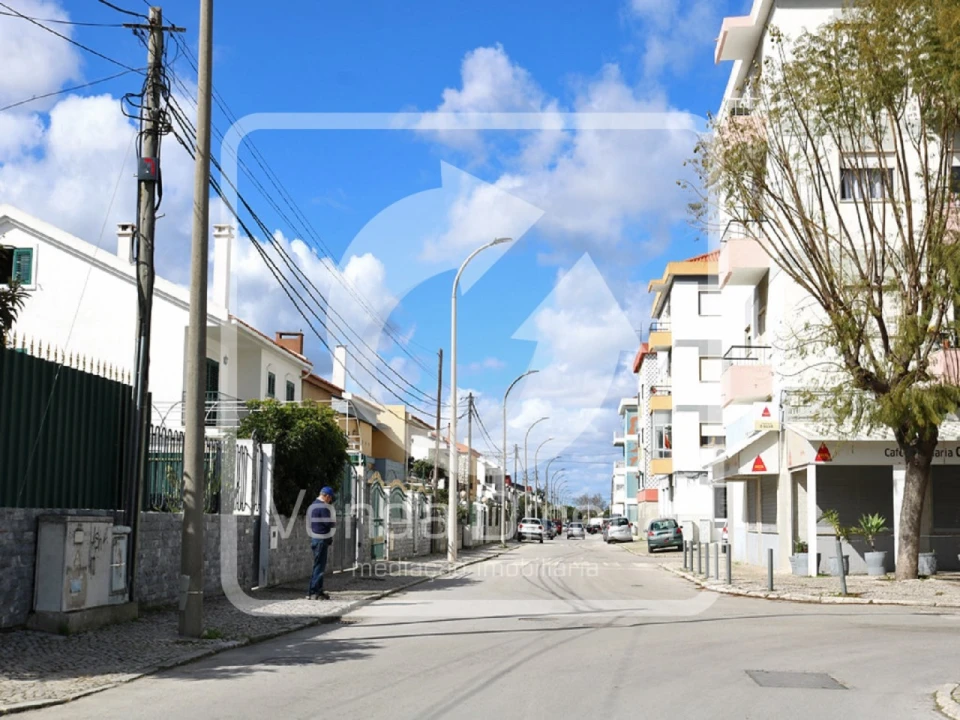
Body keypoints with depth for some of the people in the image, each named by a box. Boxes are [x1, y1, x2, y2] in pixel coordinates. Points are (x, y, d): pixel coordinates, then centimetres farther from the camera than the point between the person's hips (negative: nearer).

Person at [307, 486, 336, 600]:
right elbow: (329, 523, -19)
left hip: (314, 538, 10)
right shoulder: (324, 507, -15)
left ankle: (318, 591, 18)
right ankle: (312, 592, -7)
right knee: (319, 566, -7)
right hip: (321, 539, -10)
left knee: (319, 565, 15)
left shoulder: (312, 506, 16)